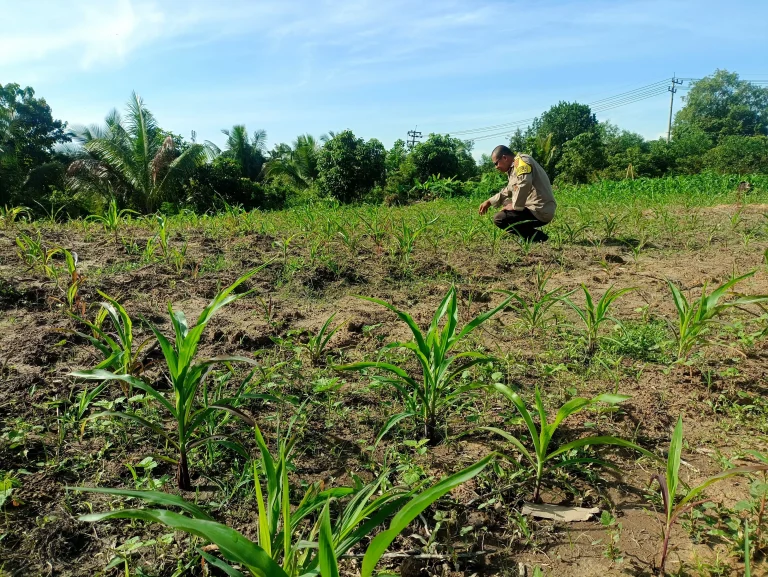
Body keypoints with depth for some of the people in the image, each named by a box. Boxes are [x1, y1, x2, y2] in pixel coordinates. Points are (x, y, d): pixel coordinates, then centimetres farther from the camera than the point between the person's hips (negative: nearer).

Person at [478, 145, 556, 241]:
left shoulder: (521, 161, -11)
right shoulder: (514, 168, 20)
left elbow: (524, 184, -29)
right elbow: (508, 191, 32)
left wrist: (515, 206, -18)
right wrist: (489, 202, 23)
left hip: (540, 211, -10)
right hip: (535, 208, 10)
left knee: (499, 219, -15)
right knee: (506, 202, 26)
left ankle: (538, 237, -8)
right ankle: (533, 234, 14)